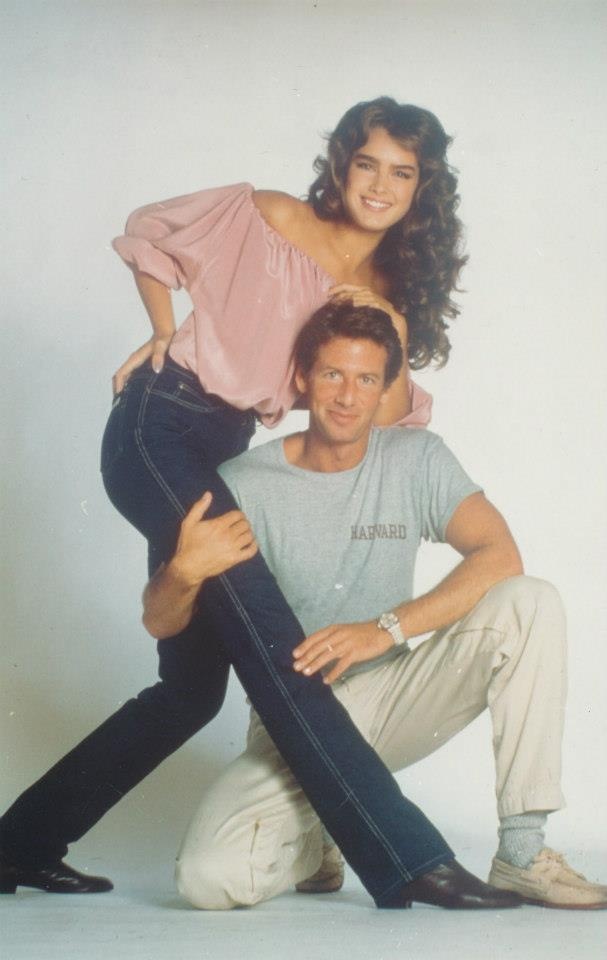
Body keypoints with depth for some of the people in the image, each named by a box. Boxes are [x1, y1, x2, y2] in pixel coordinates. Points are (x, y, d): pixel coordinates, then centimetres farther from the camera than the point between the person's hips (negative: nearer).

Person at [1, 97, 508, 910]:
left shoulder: (391, 291, 12)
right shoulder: (266, 217, -2)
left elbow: (388, 415, 6)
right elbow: (147, 232, 10)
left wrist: (395, 333, -9)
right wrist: (165, 331, 3)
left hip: (221, 457, 8)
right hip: (159, 427, -8)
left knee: (194, 684, 7)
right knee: (268, 638, -19)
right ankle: (406, 858, -21)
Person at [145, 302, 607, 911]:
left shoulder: (415, 460, -2)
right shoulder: (244, 486, -9)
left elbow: (499, 556, -16)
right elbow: (159, 624, -10)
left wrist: (387, 628, -28)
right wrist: (184, 572, -35)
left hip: (391, 701, 2)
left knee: (531, 604, -21)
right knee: (208, 877, -26)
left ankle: (521, 852, -15)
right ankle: (321, 836, 11)